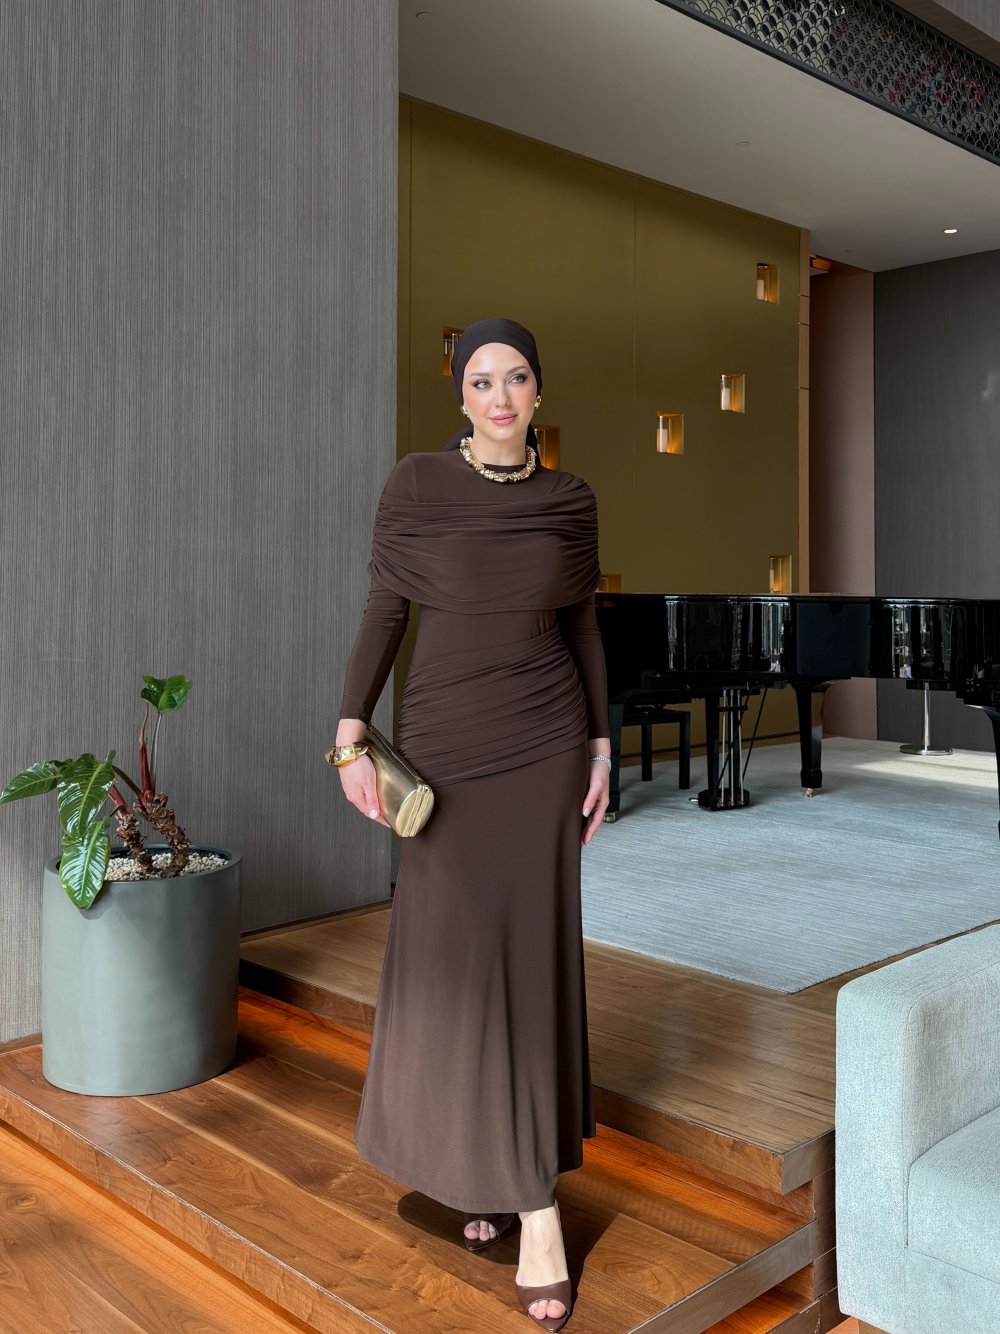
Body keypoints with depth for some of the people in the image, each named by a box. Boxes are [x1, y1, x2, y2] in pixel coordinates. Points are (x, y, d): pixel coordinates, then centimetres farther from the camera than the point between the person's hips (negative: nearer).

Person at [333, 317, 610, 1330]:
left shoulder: (570, 499, 3)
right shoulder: (415, 485, -3)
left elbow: (582, 627, 7)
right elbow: (383, 613, -1)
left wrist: (601, 750, 2)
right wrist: (350, 739, -9)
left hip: (545, 744, 1)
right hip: (445, 746, -1)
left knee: (531, 951, 3)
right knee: (450, 954, 2)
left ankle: (523, 1176, 15)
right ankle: (484, 1162, 22)